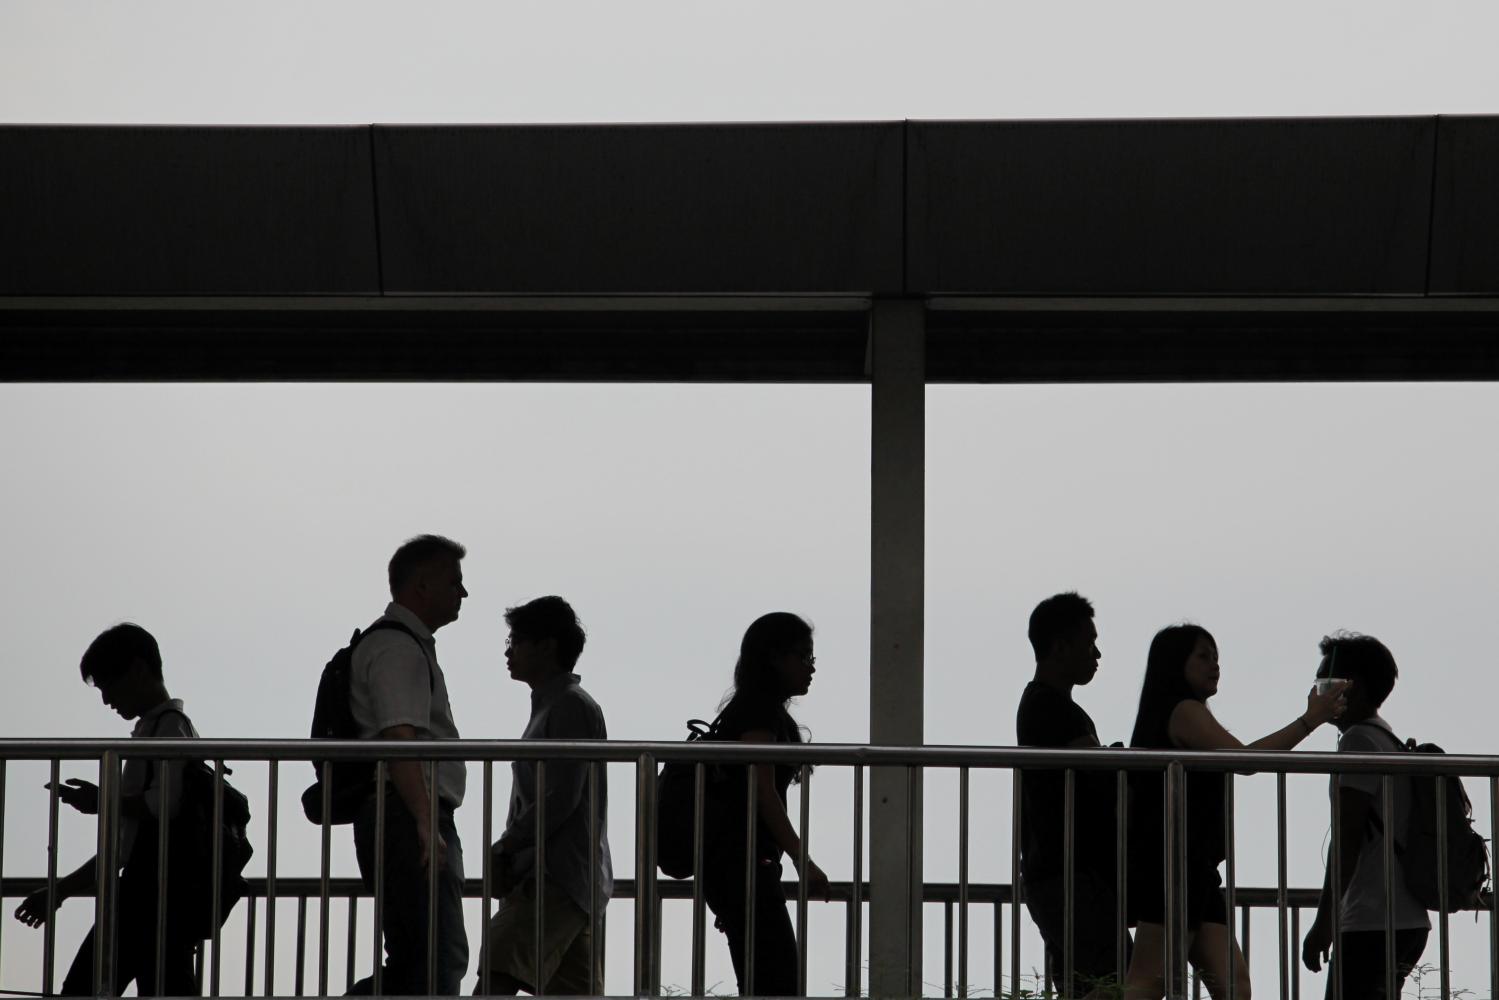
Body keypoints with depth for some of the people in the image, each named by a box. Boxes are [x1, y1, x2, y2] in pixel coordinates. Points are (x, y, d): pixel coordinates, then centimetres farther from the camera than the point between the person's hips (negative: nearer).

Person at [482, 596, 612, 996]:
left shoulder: (571, 707, -9)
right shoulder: (549, 707, 23)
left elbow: (560, 800, -17)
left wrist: (504, 849, -11)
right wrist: (508, 858, 6)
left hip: (560, 877, -10)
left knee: (495, 980, -20)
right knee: (581, 995, 6)